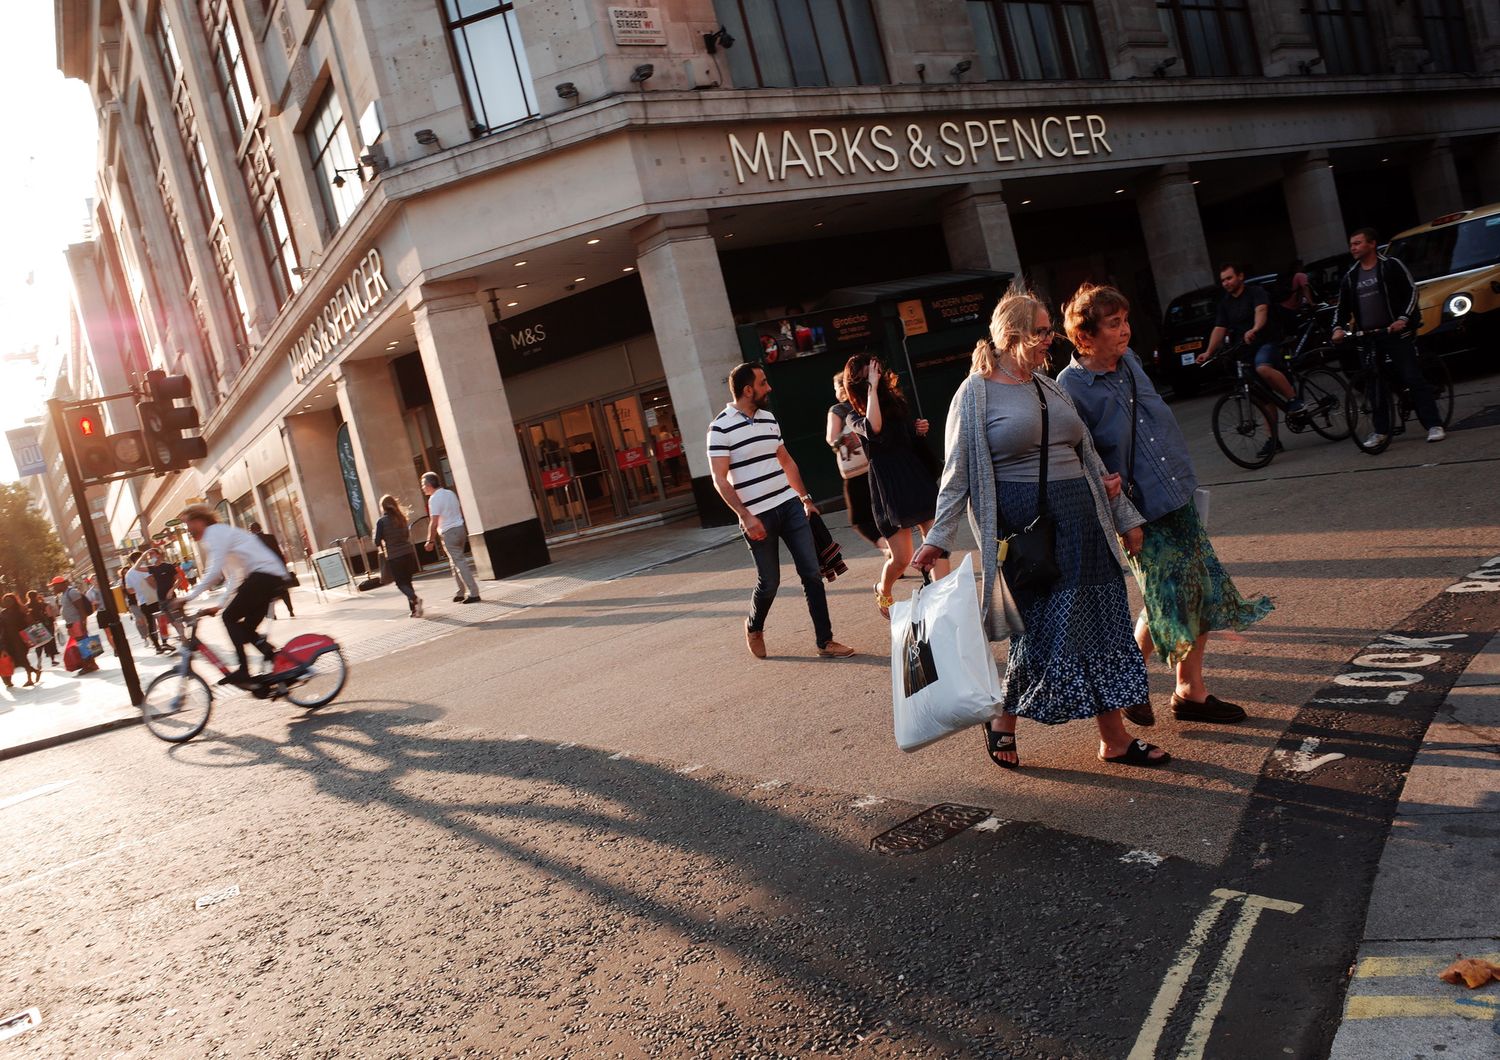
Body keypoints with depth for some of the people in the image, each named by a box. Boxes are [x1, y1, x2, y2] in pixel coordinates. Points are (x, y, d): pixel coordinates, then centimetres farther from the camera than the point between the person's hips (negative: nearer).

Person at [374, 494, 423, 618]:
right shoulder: (402, 518, 5)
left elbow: (377, 542, -8)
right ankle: (414, 609, 12)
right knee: (407, 581, 16)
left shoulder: (381, 521, -9)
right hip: (408, 553, 5)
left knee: (401, 583, 4)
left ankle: (415, 599, -23)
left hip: (394, 557, -5)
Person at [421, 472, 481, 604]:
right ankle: (461, 593, 21)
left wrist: (430, 540, -11)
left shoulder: (434, 499, -14)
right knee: (455, 563, 17)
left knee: (460, 564, -6)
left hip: (449, 533, -8)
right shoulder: (450, 493, 12)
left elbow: (434, 523, -18)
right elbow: (461, 512, 19)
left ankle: (473, 593, -8)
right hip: (460, 529, 8)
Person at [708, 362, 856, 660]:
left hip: (790, 506, 6)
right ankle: (754, 628, 34)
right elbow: (720, 480, -12)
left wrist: (805, 498, 17)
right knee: (769, 581, 5)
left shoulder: (769, 418, 11)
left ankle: (825, 641, 6)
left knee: (811, 573, 0)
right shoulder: (721, 427, -9)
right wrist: (745, 516, -18)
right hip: (757, 517, -5)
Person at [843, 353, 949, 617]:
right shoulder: (856, 417, -2)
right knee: (901, 558, 2)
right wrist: (872, 388, -21)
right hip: (889, 491, -4)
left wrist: (922, 429, 3)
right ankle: (882, 590, 33)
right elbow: (874, 428, -28)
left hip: (919, 481, 4)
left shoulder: (897, 401, 11)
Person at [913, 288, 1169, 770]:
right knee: (1044, 632, -2)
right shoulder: (975, 393, -6)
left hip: (1080, 522, 7)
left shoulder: (1049, 387, 14)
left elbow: (1087, 456, 19)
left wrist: (1125, 516, 20)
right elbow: (957, 473, -8)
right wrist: (937, 539, -14)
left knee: (1101, 625, 8)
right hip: (1026, 528, -7)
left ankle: (1115, 738, 19)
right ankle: (1002, 721, 21)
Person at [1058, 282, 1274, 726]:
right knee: (1167, 604, -3)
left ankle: (1191, 693, 24)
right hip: (1140, 512, -8)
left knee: (1202, 593, 10)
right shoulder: (1070, 388, -16)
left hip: (1179, 497, 8)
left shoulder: (1130, 361, 6)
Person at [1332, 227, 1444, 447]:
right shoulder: (1350, 277, 13)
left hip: (1396, 332, -5)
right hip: (1367, 337, 5)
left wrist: (1403, 319, -18)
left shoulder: (1391, 266, -1)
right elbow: (1342, 307, 17)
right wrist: (1338, 328, -2)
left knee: (1412, 378, -8)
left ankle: (1434, 425, -7)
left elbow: (1411, 292, -5)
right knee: (1374, 385, 5)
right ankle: (1381, 430, 12)